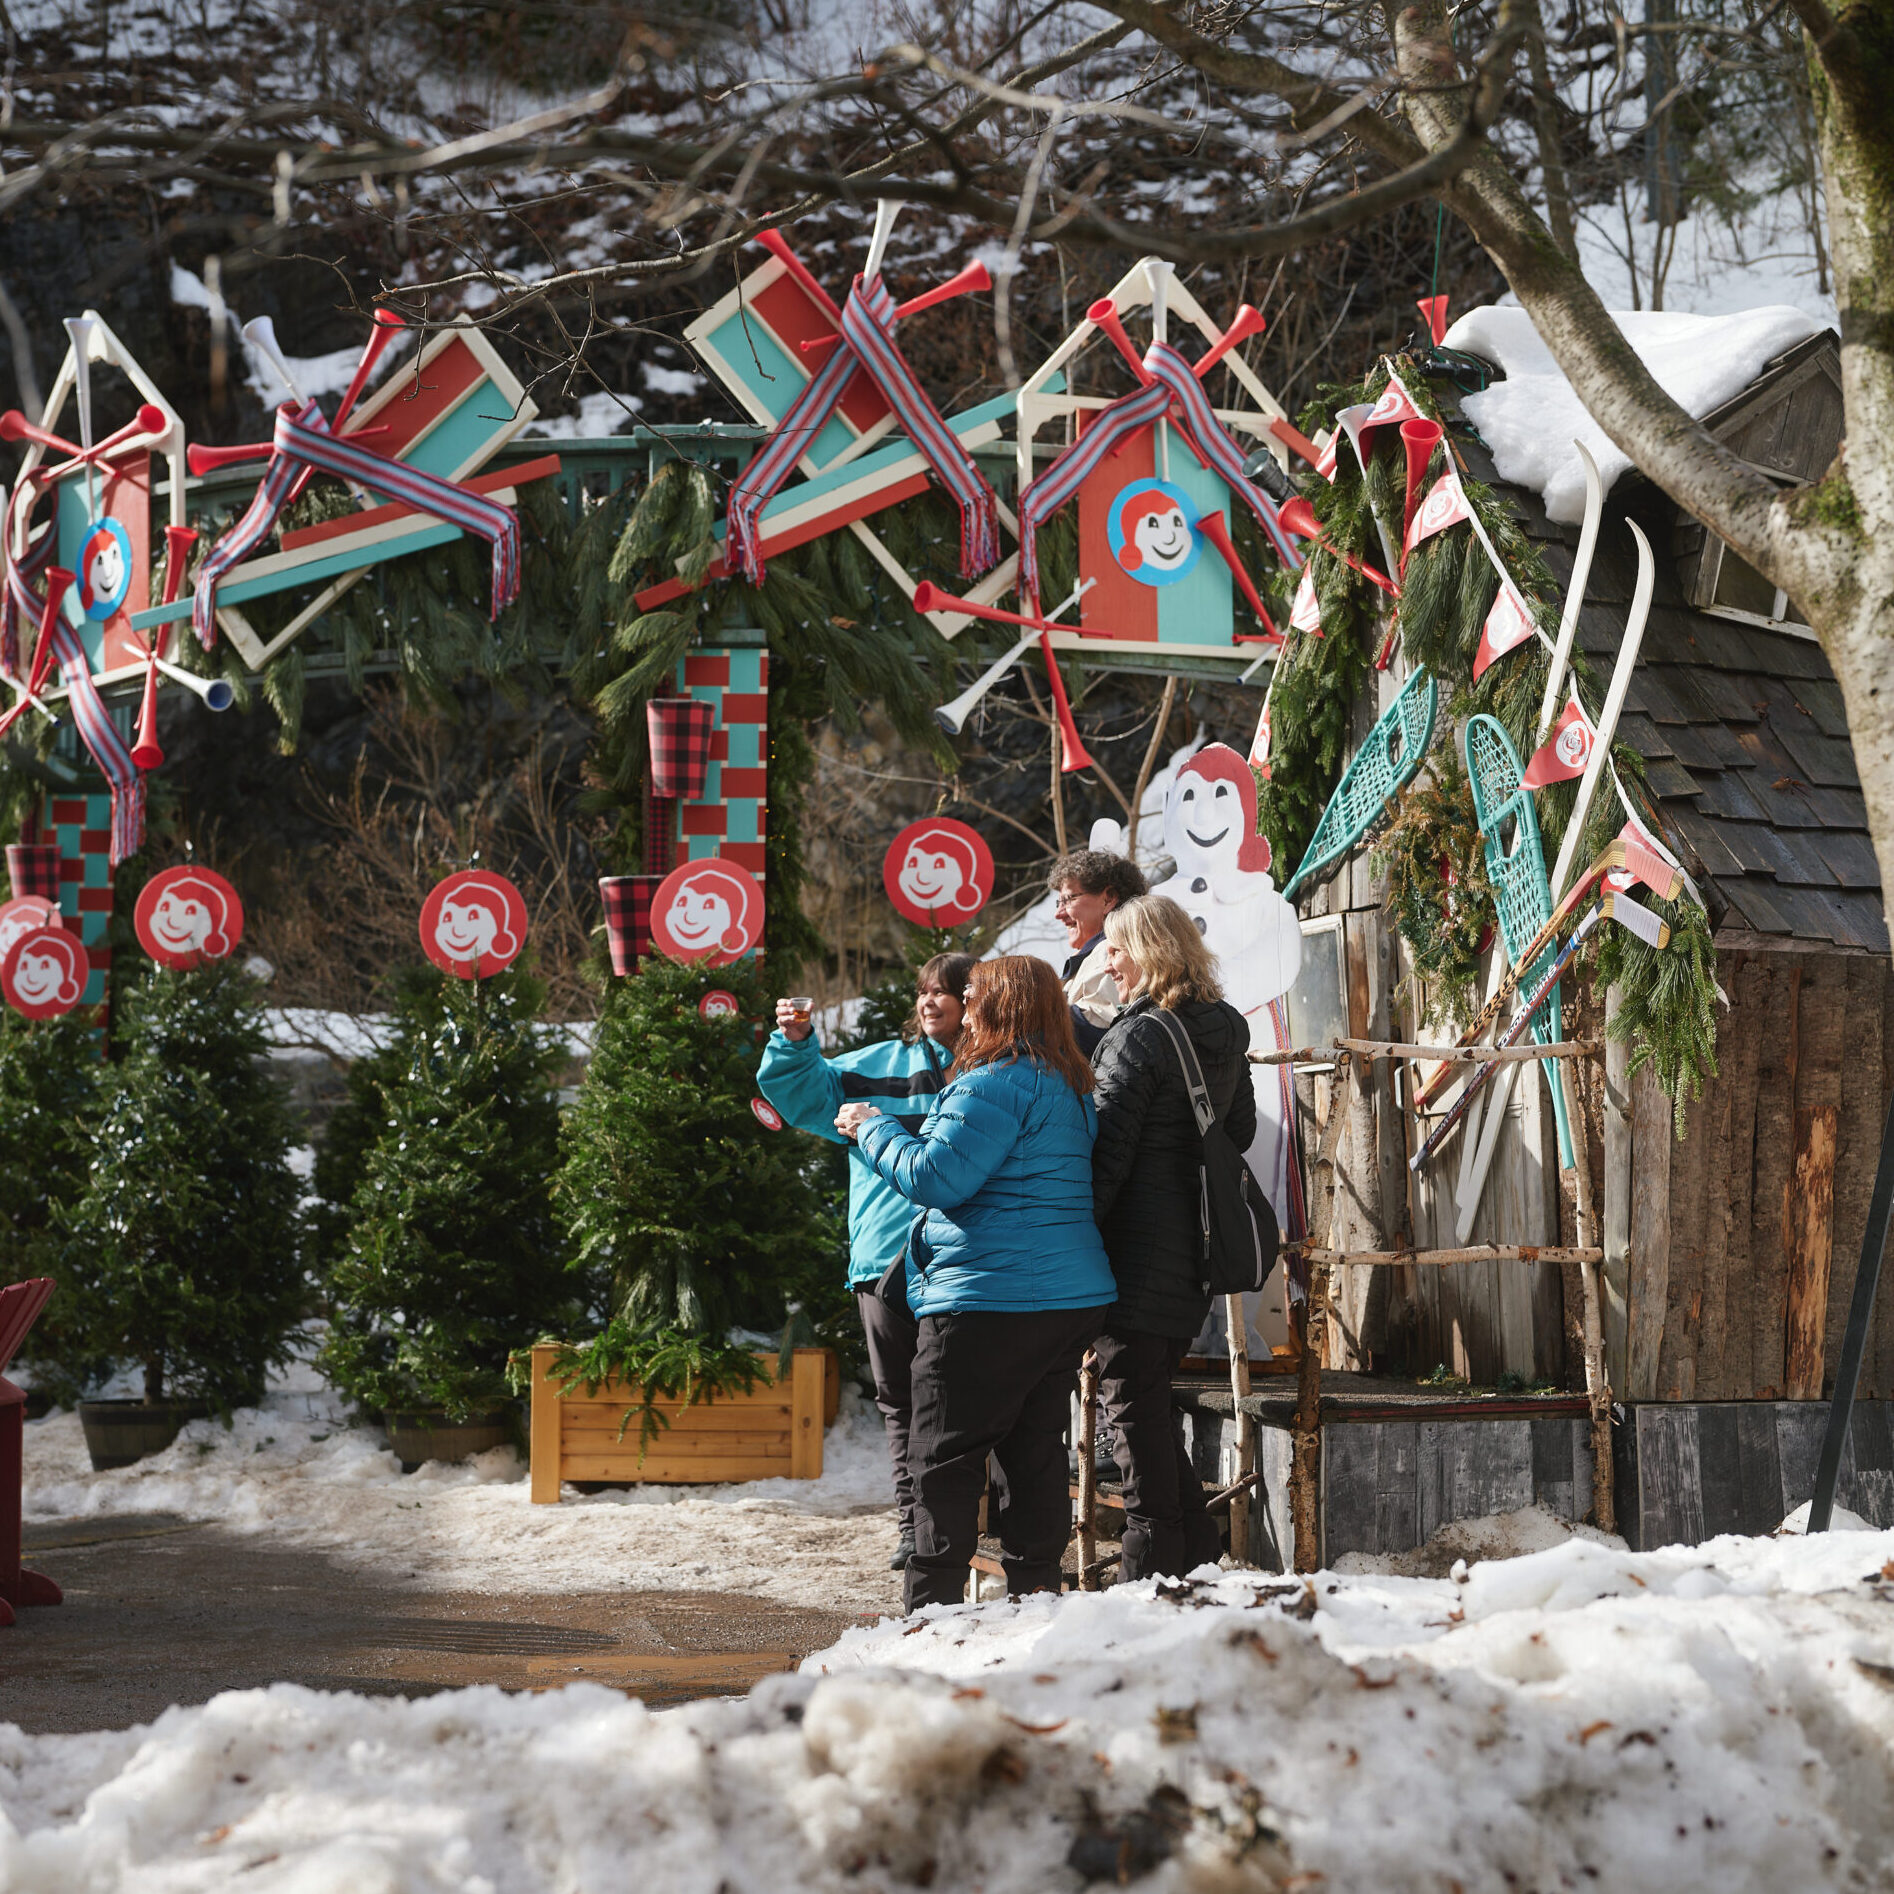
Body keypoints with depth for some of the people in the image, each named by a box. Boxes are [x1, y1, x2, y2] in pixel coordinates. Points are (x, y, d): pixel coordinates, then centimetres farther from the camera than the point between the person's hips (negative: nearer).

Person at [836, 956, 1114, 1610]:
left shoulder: (996, 1085, -15)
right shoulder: (1072, 1087, 16)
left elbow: (936, 1177, -19)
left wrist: (874, 1128, -3)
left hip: (989, 1299, -9)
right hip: (1071, 1298, 9)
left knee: (946, 1457, -2)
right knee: (1035, 1451, 13)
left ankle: (932, 1604, -2)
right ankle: (1036, 1590, 14)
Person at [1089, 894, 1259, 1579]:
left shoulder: (1139, 1036, -15)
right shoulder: (1226, 1033, 10)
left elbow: (1106, 1153, -17)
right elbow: (1240, 1131, 21)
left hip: (1139, 1252, -8)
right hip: (1198, 1251, 8)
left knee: (1131, 1401, -2)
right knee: (1152, 1395, 18)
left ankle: (1149, 1570, -2)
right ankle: (1197, 1555, 19)